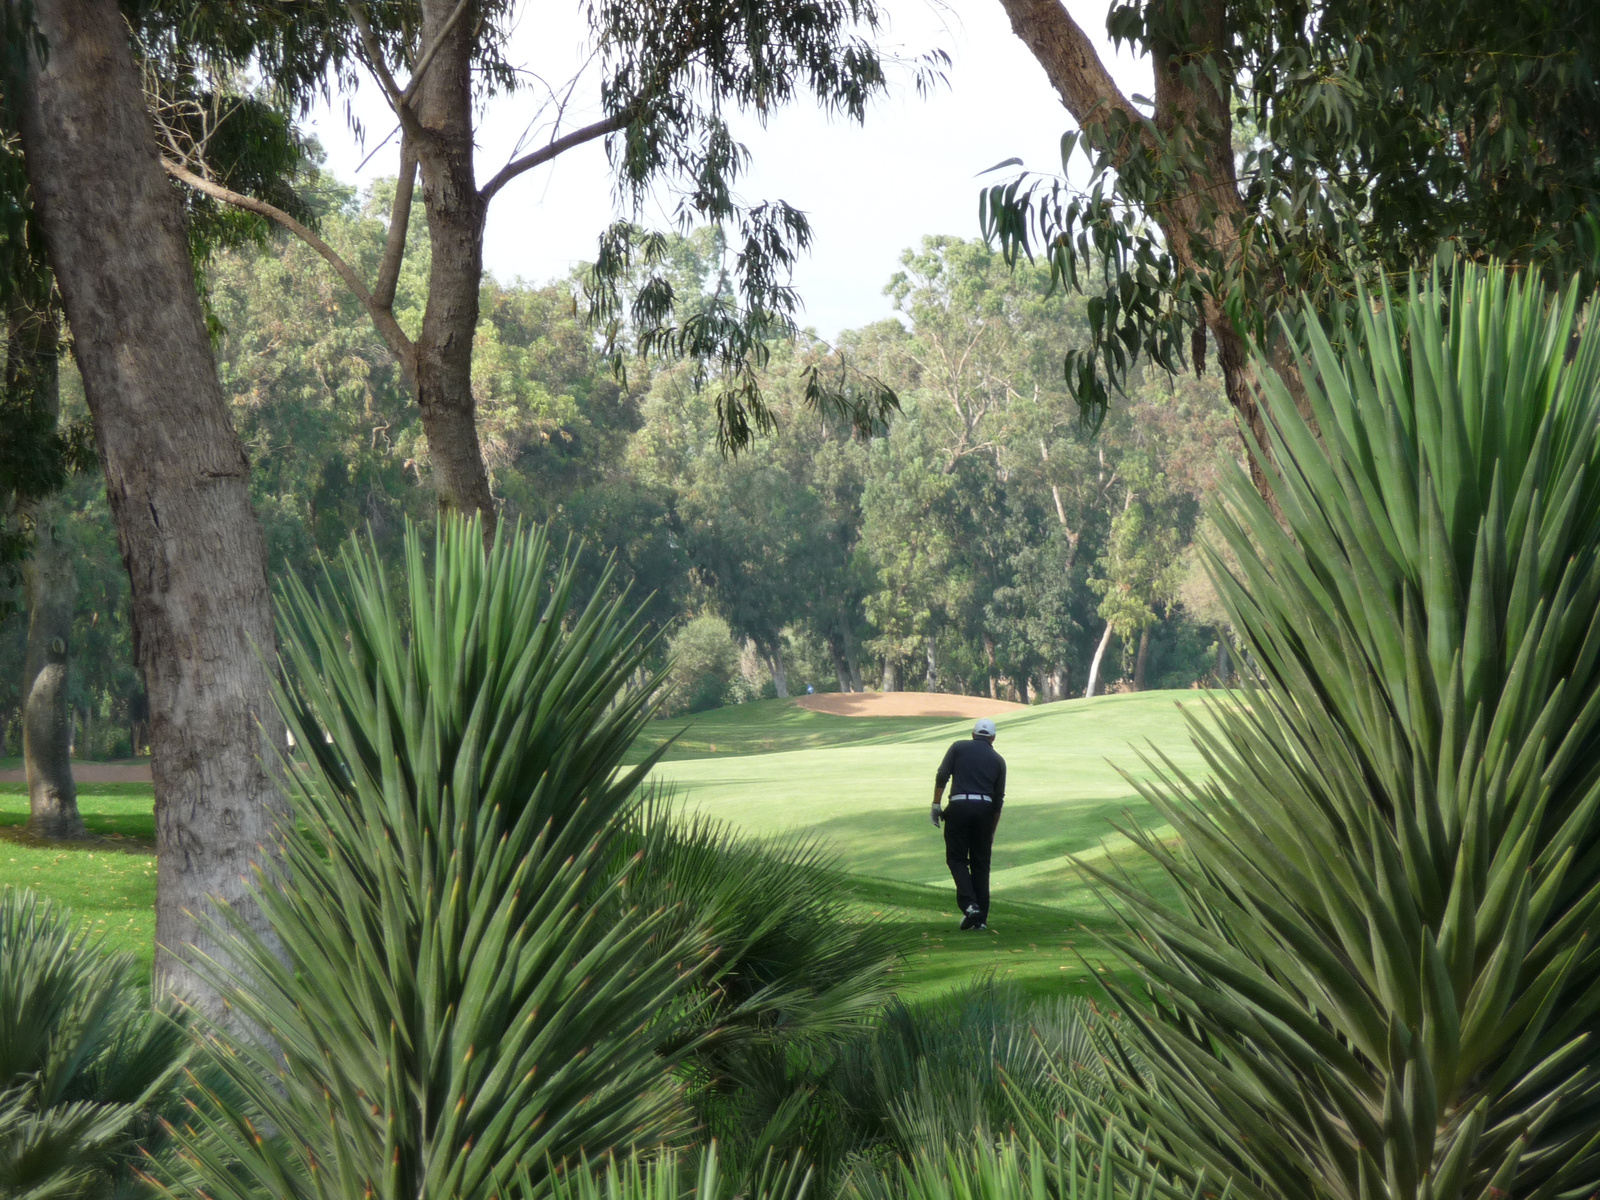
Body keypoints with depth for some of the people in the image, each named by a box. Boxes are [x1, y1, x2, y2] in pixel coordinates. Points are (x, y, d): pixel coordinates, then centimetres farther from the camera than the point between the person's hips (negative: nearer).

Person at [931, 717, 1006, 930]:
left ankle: (969, 905, -14)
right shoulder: (998, 760, 17)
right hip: (984, 808, 2)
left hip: (959, 806, -2)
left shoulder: (959, 747, 12)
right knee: (981, 863, 10)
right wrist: (992, 831, 24)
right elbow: (998, 799, 17)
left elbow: (942, 776, -2)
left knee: (957, 859, 6)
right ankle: (981, 918, 7)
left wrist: (936, 804, 1)